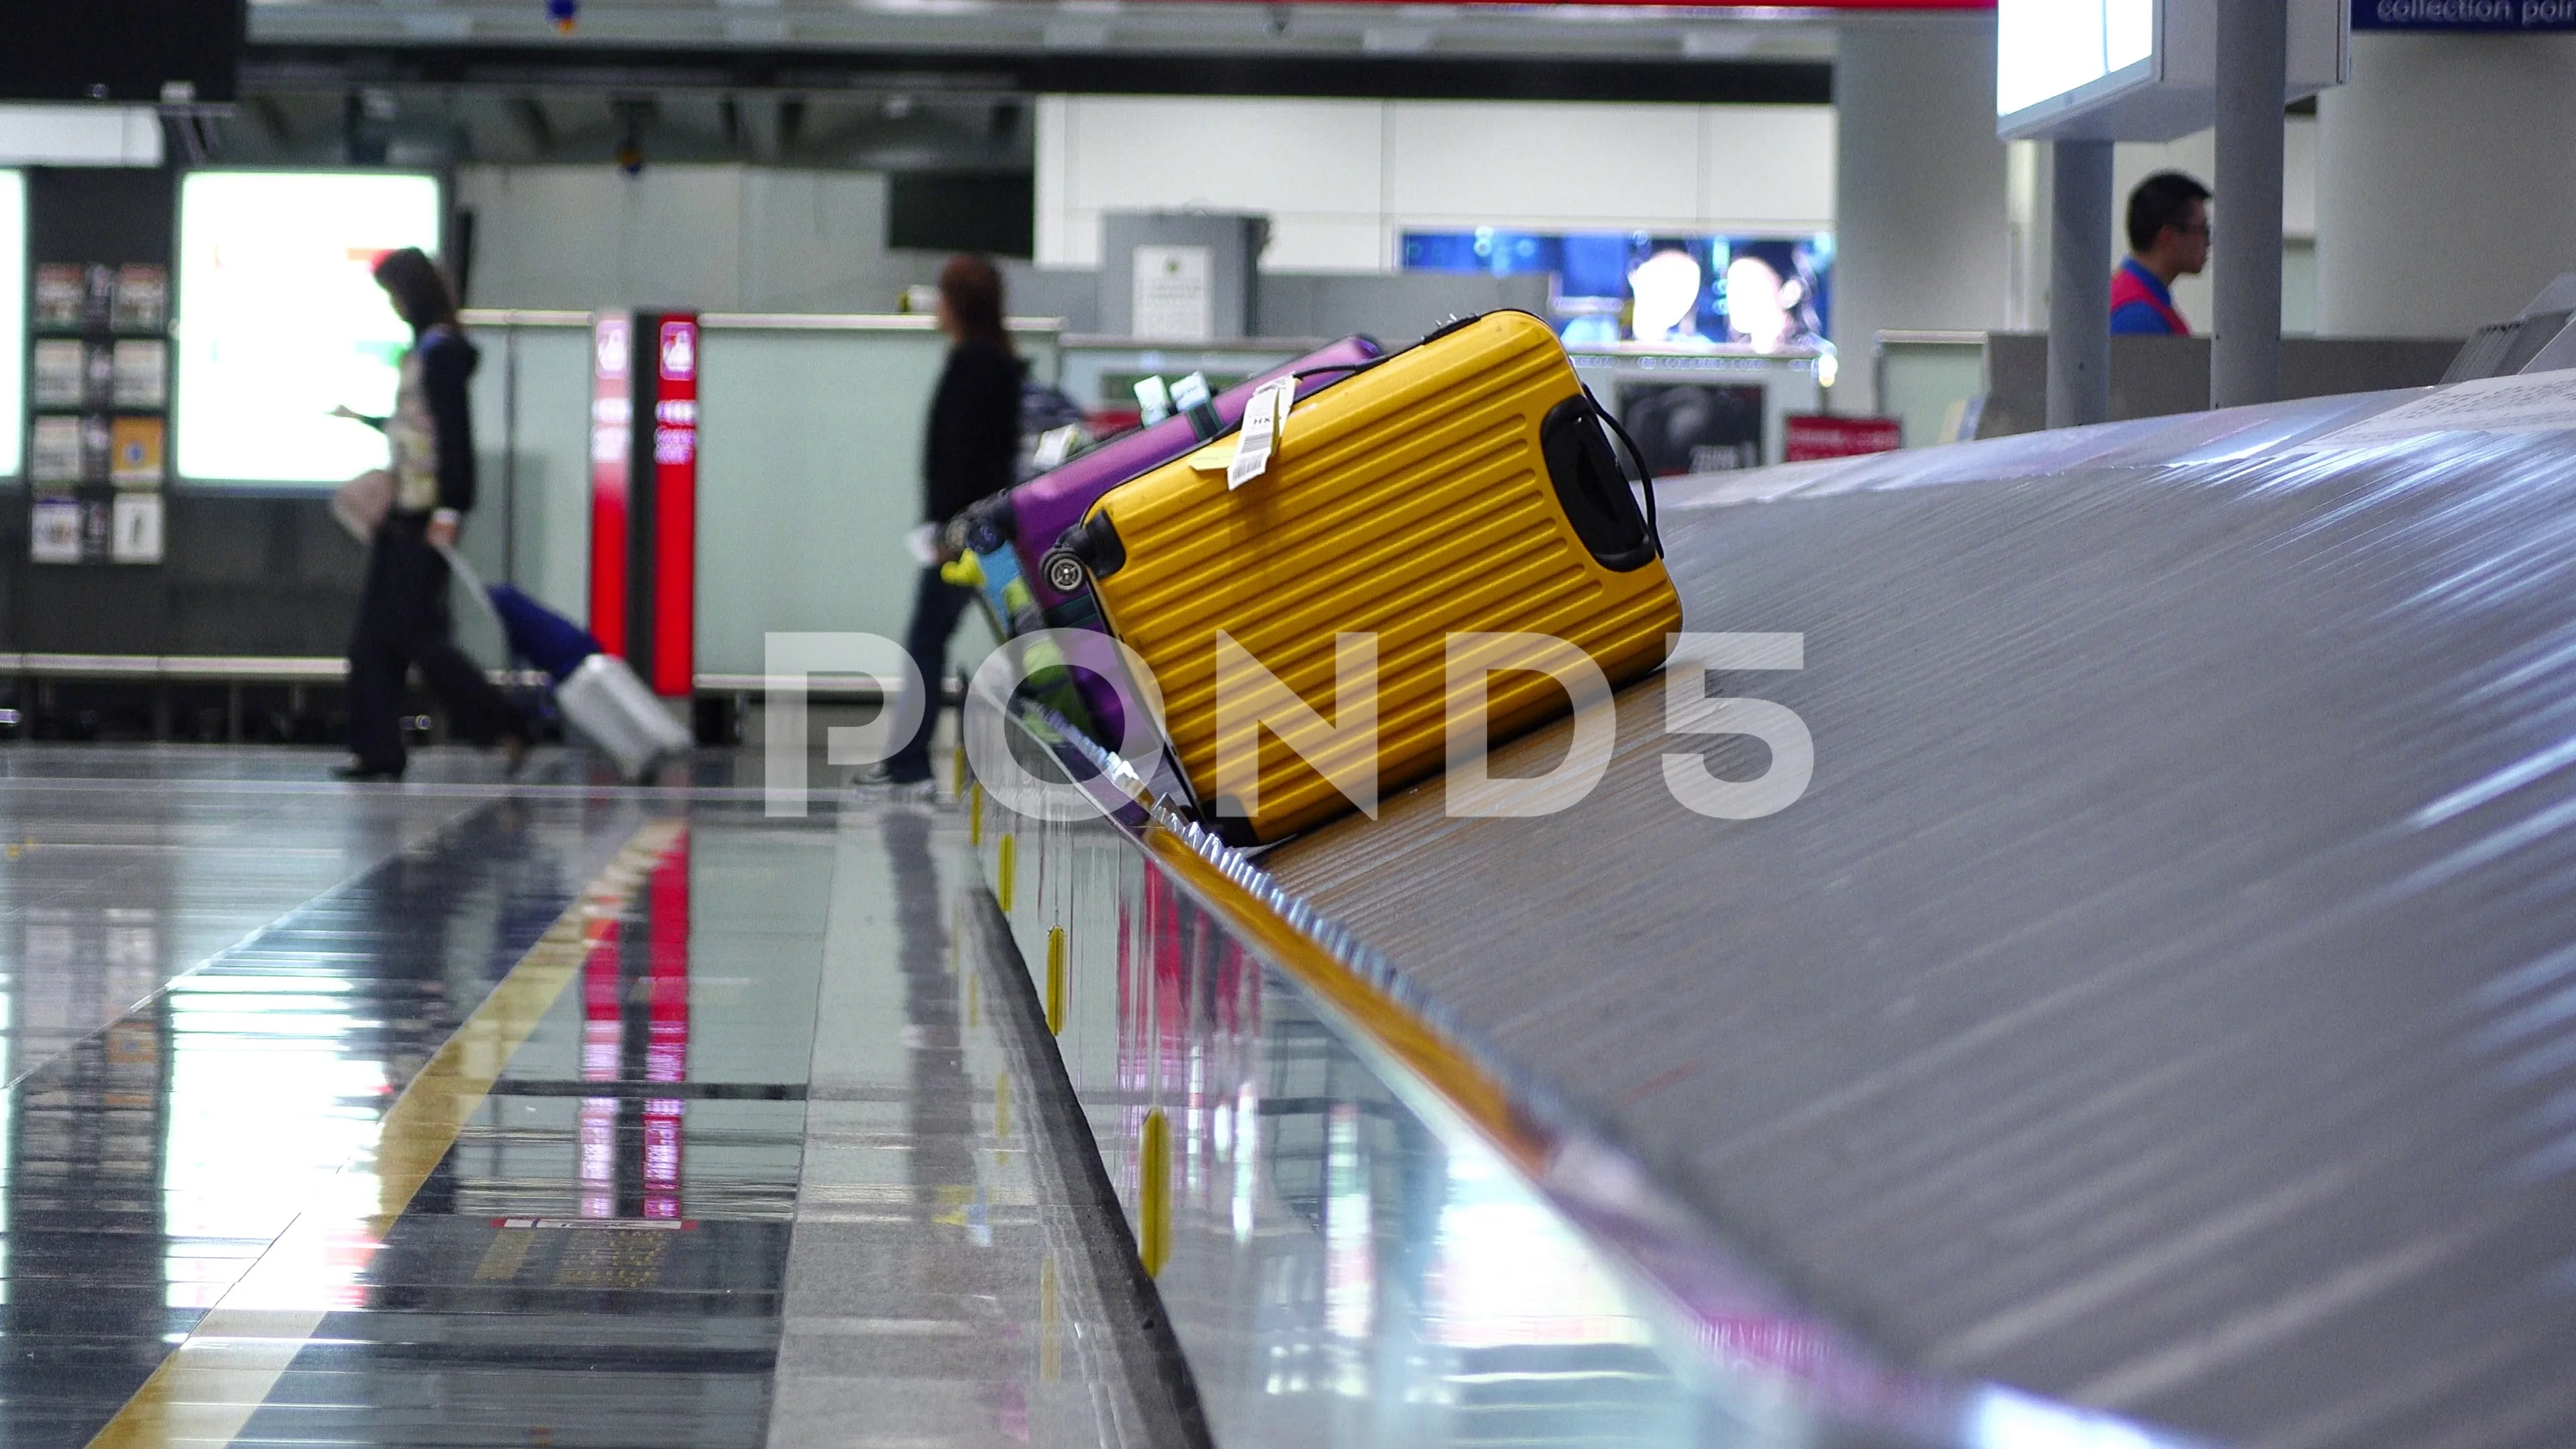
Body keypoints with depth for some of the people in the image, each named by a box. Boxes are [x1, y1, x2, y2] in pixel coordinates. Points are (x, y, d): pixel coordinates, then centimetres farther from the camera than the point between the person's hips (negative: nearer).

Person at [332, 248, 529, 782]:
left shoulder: (442, 351, -12)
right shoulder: (421, 348, 15)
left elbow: (453, 432, -17)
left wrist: (449, 511, -22)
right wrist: (364, 421, 38)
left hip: (427, 514, -10)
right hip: (400, 512, 10)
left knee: (416, 631, -9)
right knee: (374, 633, 6)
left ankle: (504, 730, -2)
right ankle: (376, 749, 7)